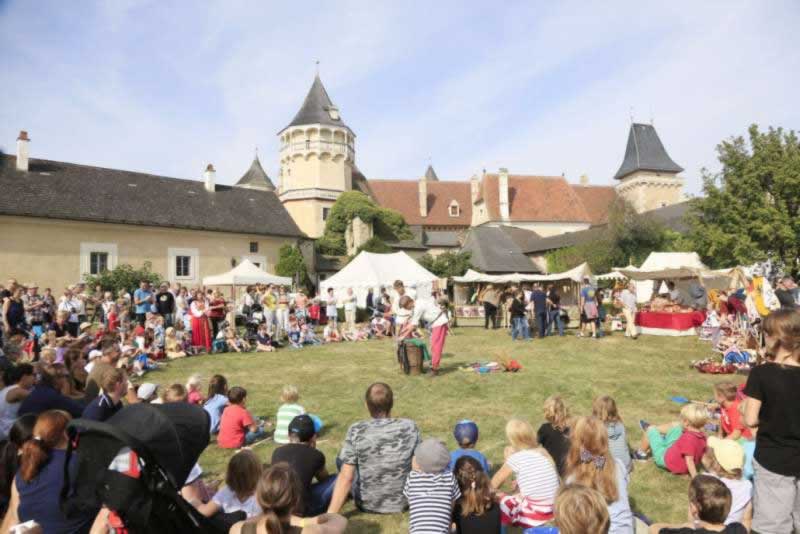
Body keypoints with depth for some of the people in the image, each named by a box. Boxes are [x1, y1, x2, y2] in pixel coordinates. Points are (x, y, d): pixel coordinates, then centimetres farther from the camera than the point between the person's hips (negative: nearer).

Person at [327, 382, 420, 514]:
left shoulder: (356, 431, -20)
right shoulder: (410, 427, -15)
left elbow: (346, 478, -20)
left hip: (366, 504, -2)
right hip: (400, 503, 2)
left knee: (341, 459, 20)